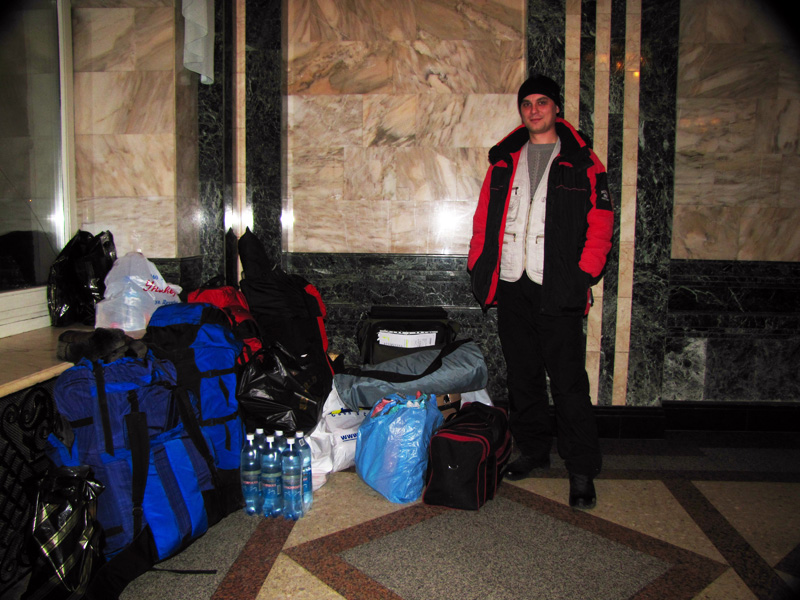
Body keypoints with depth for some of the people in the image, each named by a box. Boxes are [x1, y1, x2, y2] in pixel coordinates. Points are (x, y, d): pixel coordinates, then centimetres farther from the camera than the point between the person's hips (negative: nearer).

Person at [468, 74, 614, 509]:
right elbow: (484, 219, 16)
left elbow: (600, 224, 0)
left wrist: (583, 274, -10)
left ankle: (581, 470, 7)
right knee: (522, 375, 11)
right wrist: (479, 267, 6)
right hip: (512, 286, 4)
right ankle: (533, 451, 27)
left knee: (568, 381, -4)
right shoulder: (504, 160, 16)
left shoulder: (581, 162, 5)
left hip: (558, 290, -4)